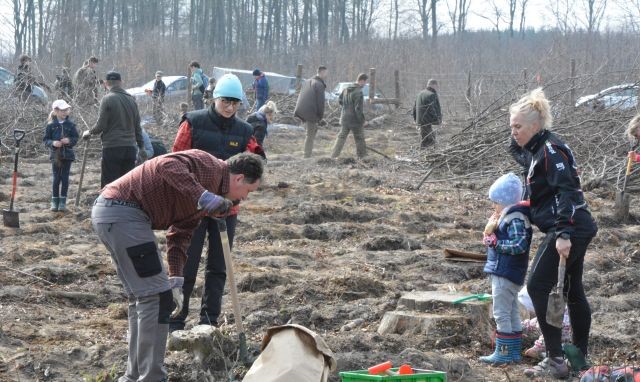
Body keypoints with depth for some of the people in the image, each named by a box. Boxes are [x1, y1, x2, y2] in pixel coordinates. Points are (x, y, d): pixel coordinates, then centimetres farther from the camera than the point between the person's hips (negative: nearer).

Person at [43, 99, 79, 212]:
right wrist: (53, 143, -19)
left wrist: (69, 140, -17)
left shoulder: (70, 124, -1)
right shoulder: (51, 125, -3)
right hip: (55, 155, -1)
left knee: (65, 178, 3)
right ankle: (55, 201, 13)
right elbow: (45, 139, 0)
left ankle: (63, 201, 10)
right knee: (56, 178, 4)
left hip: (67, 155, 1)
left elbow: (75, 138, 3)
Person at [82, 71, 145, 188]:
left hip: (112, 148, -5)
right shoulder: (131, 99, 10)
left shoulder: (107, 99, -8)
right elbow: (137, 126, 14)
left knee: (109, 185, -2)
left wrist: (89, 132, 10)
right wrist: (141, 147, 21)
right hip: (130, 147, 5)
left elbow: (101, 125, -10)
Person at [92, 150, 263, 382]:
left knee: (142, 297, 18)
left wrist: (175, 280, 8)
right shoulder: (210, 167, -8)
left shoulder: (205, 197, 22)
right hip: (123, 212, -11)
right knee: (156, 295, -7)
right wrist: (203, 196, -31)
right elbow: (167, 166, -25)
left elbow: (180, 235, 19)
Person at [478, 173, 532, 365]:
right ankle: (514, 352, 21)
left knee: (501, 314, -6)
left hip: (506, 274, -11)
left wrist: (494, 242, -17)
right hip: (502, 272, 11)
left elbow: (519, 245, -25)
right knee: (512, 313, 14)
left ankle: (504, 353, -2)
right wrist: (490, 232, 2)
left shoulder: (516, 219, -17)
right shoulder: (508, 217, 13)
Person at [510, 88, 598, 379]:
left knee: (538, 285, -10)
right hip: (576, 230, 10)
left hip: (567, 231, -10)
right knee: (573, 291, 16)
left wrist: (563, 233, -29)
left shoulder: (551, 150, -14)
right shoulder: (541, 150, 17)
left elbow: (567, 192, -23)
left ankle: (555, 360, -11)